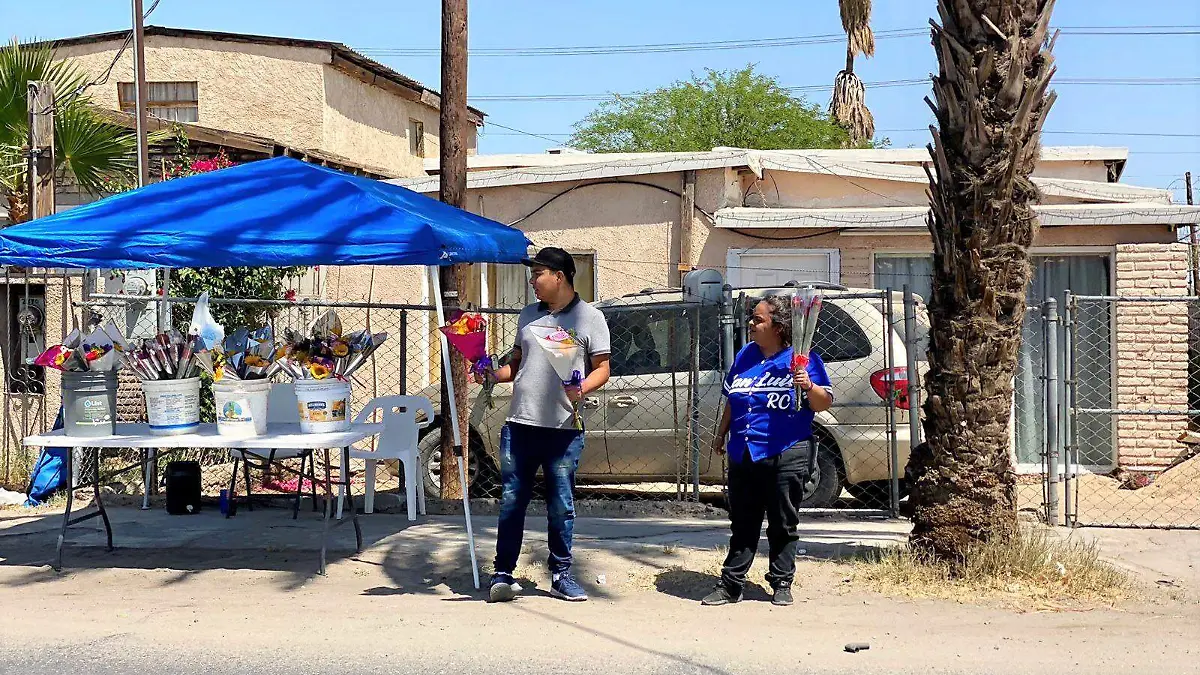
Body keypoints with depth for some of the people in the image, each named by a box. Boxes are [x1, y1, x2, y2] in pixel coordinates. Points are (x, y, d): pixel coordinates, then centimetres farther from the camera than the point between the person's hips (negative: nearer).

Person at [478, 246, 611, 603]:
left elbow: (602, 368, -1)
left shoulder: (589, 317, 2)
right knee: (512, 501, 3)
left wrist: (582, 389, -19)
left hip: (563, 428, -4)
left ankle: (560, 575, 14)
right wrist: (492, 375, 4)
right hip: (519, 424, 4)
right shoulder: (528, 315, 16)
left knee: (561, 506, 3)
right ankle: (503, 574, 9)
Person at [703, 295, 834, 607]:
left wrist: (809, 387, -26)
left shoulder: (802, 359, -6)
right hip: (743, 454, 5)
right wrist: (721, 434, 24)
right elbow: (731, 399, 22)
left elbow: (824, 403, -8)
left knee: (783, 525, 5)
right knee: (742, 524, 10)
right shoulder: (745, 355, 10)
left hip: (786, 456, -5)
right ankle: (731, 584, 15)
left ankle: (781, 584, 15)